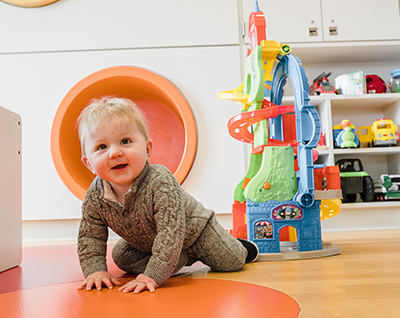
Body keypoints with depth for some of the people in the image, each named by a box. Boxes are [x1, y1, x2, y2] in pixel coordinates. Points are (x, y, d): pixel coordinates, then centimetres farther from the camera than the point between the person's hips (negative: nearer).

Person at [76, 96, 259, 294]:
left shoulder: (160, 183, -44)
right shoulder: (95, 196, -25)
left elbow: (171, 232, -44)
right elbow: (89, 237, -12)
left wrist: (153, 275, -48)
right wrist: (95, 270, -27)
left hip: (193, 230, -5)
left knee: (231, 262, 0)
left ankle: (243, 247, 39)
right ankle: (181, 259, 9)